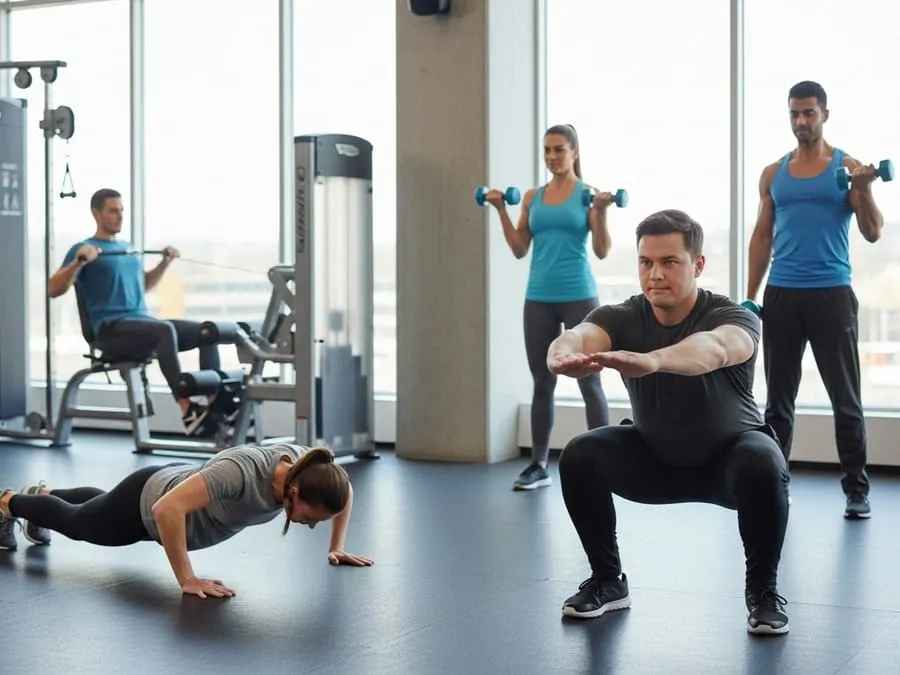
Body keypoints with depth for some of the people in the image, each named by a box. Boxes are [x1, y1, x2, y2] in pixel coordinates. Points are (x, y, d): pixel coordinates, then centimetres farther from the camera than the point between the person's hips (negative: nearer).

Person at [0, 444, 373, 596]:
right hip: (147, 503, -7)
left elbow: (345, 492, -5)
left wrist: (336, 547, -8)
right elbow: (166, 510, -50)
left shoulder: (306, 467, -28)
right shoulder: (241, 471, -48)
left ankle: (43, 493, 66)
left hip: (181, 483, 7)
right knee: (76, 522, 27)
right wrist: (187, 580, -45)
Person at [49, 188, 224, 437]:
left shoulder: (128, 249, 24)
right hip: (112, 329, -8)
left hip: (144, 323, 8)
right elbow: (53, 290, -11)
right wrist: (79, 261, -24)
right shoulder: (84, 249, 0)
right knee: (166, 330, -37)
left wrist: (165, 262, 27)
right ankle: (187, 410, -42)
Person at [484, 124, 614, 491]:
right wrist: (501, 211, 0)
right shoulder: (532, 197, 10)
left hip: (578, 296, -4)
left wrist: (601, 211, -22)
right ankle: (538, 465, 17)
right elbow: (519, 250, 7)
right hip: (539, 298, 4)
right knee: (542, 383, 10)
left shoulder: (588, 193, -2)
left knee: (589, 382, -1)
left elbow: (601, 251, -8)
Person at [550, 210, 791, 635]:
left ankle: (762, 589, -11)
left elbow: (713, 349, -55)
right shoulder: (621, 318, -20)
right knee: (579, 457, -23)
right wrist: (564, 355, -70)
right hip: (654, 456, 3)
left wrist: (651, 360, -77)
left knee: (764, 468, -36)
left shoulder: (733, 319, -29)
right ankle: (607, 581, -2)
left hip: (729, 453, -3)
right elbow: (581, 335, -44)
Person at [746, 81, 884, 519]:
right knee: (778, 399, 8)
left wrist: (864, 189, -22)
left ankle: (856, 489, 7)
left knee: (845, 399, 0)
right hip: (781, 294, 3)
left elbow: (873, 233, -4)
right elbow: (762, 237, 12)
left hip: (831, 293, -3)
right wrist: (750, 297, 6)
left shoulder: (847, 166, 1)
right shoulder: (773, 173, 10)